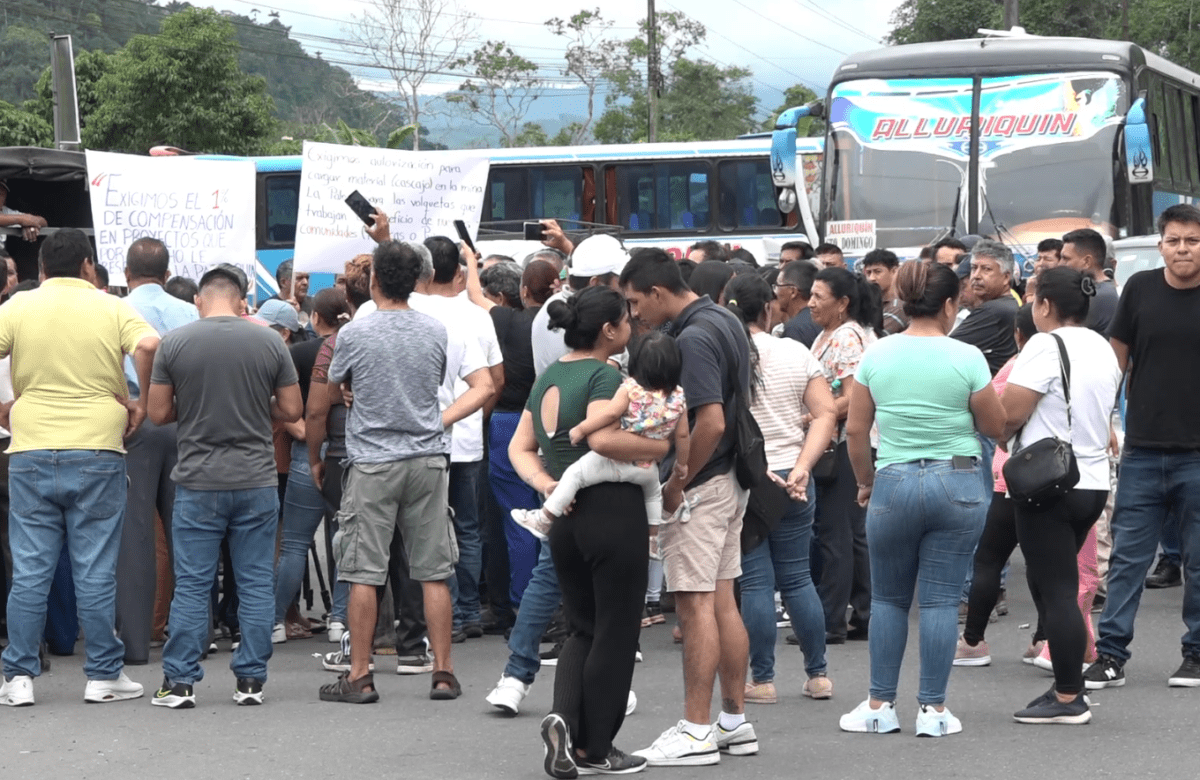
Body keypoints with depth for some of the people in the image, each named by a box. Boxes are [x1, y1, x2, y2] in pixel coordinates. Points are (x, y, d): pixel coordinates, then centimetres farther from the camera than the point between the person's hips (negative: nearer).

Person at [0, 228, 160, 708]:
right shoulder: (112, 309, 1)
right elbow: (149, 347, -16)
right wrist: (141, 403, -3)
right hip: (97, 452, -1)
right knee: (95, 572, 4)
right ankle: (103, 676, 9)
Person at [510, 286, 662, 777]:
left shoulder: (548, 378, 13)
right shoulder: (604, 376, -12)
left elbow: (520, 447, 13)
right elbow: (603, 438, -29)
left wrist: (542, 481, -1)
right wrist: (662, 447, -18)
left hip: (564, 516, 8)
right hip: (613, 510, -8)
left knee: (583, 628, 18)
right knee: (615, 632, 4)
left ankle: (564, 717, -5)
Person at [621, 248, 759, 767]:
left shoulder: (692, 339, -19)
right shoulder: (724, 322, 12)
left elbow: (711, 422, -25)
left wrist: (675, 484, -16)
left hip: (699, 488, -10)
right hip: (729, 481, 10)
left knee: (696, 605, -5)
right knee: (722, 601, 13)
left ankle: (696, 733, -2)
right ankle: (735, 722, 18)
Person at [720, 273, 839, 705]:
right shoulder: (796, 353, 2)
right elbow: (826, 414, -4)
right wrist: (801, 468, -11)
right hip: (792, 479, 3)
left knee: (755, 583, 2)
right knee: (797, 579, 12)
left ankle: (762, 680, 5)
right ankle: (817, 675, 15)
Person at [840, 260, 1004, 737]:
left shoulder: (876, 355, 0)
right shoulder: (967, 358, -8)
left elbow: (855, 430, 3)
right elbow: (995, 427, 0)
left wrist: (865, 481, 16)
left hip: (894, 483, 2)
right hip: (957, 483, -1)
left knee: (888, 598, 13)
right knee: (941, 600, 3)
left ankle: (880, 706, 13)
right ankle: (933, 709, 5)